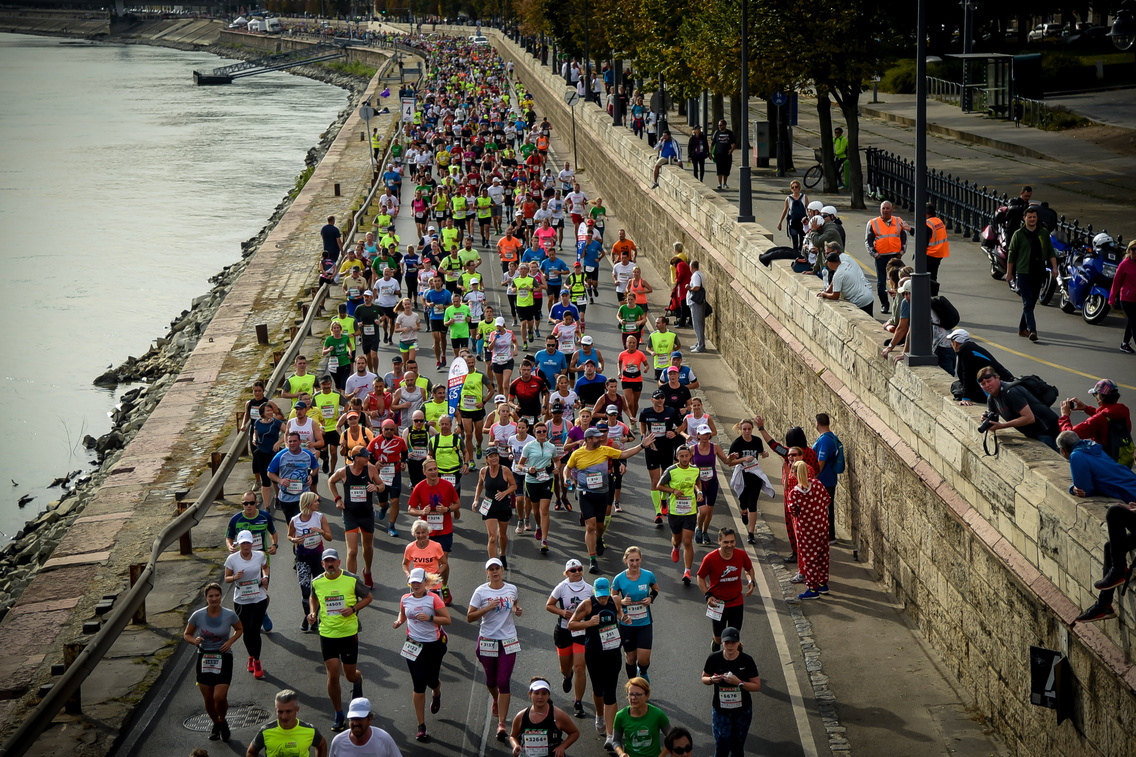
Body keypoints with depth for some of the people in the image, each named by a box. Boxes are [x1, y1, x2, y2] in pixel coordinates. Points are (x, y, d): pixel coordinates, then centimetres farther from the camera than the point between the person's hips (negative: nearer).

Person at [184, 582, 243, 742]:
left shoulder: (229, 615, -9)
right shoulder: (198, 615, -7)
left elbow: (239, 629, 11)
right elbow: (187, 635, 5)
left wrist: (230, 641, -8)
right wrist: (195, 641, -17)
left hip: (223, 659, -2)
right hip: (204, 659, 2)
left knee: (219, 697, -12)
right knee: (208, 699, 8)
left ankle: (223, 721, 19)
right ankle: (216, 725, 35)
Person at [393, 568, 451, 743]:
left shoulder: (433, 598, -10)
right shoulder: (405, 599, 2)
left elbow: (447, 620, -11)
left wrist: (429, 618, -24)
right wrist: (399, 621, 0)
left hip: (433, 645, -2)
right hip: (414, 646, 2)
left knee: (431, 681, 10)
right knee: (419, 685, -4)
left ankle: (437, 695, 53)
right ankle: (421, 727, 2)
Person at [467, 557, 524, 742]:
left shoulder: (512, 589, 4)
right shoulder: (481, 592, -4)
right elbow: (469, 617, -6)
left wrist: (518, 610, 2)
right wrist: (487, 608, -19)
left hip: (508, 642, 0)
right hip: (487, 641, 0)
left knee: (503, 682, -8)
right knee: (491, 680, 14)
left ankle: (502, 724, -7)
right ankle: (496, 701, 50)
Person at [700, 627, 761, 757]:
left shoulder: (746, 660, -12)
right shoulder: (714, 658, -10)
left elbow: (757, 686, -9)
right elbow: (704, 678, 4)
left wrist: (739, 682, -24)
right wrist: (712, 680, -19)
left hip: (742, 711, 0)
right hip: (721, 711, 0)